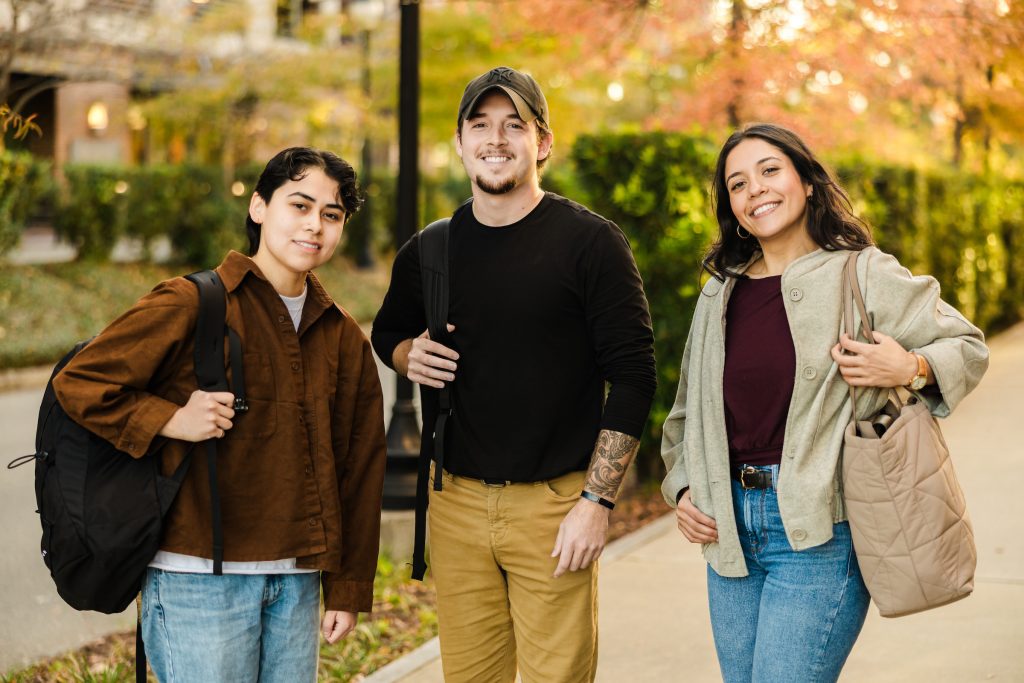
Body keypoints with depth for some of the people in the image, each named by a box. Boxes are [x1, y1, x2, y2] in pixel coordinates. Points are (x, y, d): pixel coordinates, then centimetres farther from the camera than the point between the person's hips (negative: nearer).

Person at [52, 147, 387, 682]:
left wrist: (348, 588, 13)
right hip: (198, 576, -5)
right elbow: (77, 383, -5)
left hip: (297, 581, 6)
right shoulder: (191, 305, -5)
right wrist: (173, 421, -17)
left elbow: (360, 469, 15)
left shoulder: (343, 337, 12)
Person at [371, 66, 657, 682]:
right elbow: (388, 331, 26)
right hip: (456, 503, 4)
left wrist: (596, 501, -12)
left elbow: (633, 376, -7)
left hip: (555, 504, -4)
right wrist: (409, 354, 0)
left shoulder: (590, 243, -5)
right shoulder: (427, 251, 7)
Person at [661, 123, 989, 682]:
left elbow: (969, 347, 3)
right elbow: (689, 411, 22)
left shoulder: (863, 275, -3)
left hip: (820, 536, -5)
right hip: (730, 534, 6)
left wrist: (912, 368, -16)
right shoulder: (719, 294, 12)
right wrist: (682, 489, 9)